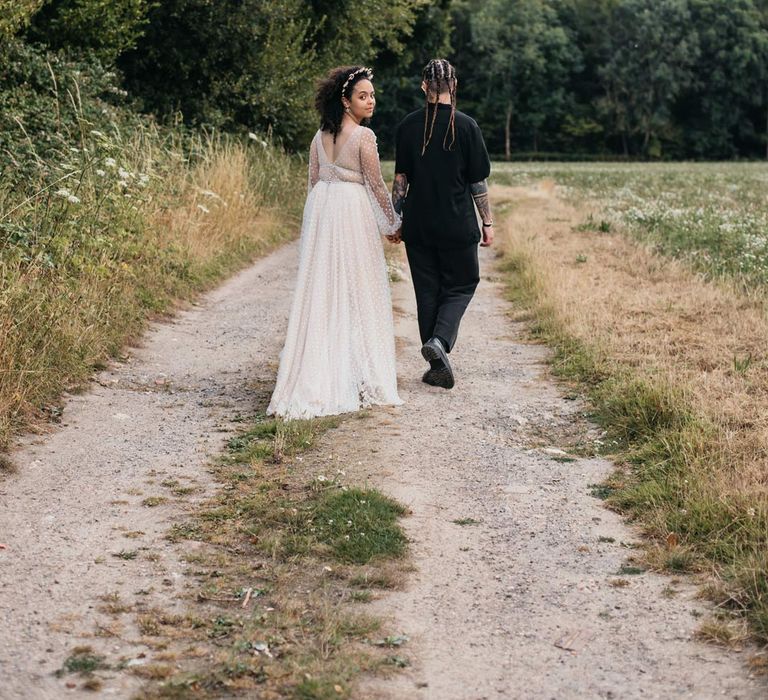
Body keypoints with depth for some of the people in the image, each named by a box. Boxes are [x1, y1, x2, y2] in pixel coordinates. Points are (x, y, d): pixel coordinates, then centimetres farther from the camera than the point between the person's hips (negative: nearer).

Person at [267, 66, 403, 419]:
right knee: (357, 292, 3)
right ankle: (357, 374, 8)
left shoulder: (320, 136, 8)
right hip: (354, 211, -6)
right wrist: (393, 223, 4)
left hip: (320, 209, 6)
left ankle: (314, 375, 11)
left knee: (320, 289, 9)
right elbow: (376, 185, -8)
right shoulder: (363, 136, -12)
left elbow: (313, 181, 12)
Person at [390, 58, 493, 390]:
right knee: (461, 285, 13)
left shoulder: (408, 126, -1)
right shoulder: (466, 126, -7)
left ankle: (438, 368, 12)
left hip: (418, 225, 2)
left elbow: (400, 178, 1)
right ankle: (439, 340, -12)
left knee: (427, 292, 10)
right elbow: (478, 181, -4)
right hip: (458, 224, -2)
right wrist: (487, 222, 4)